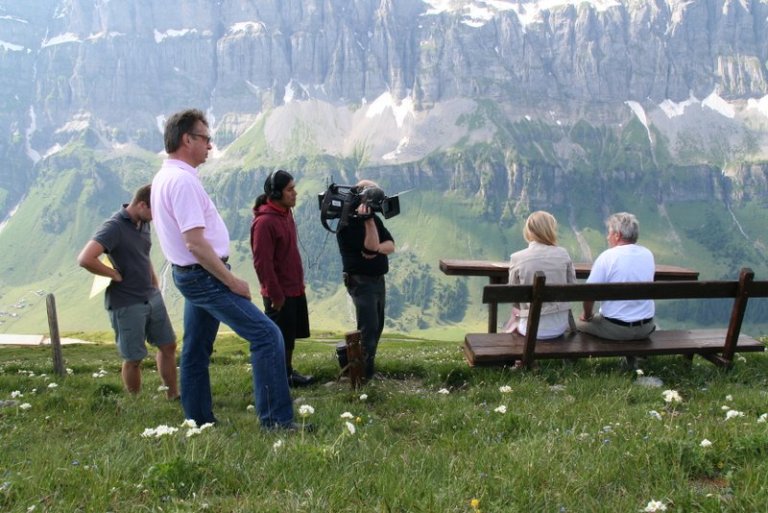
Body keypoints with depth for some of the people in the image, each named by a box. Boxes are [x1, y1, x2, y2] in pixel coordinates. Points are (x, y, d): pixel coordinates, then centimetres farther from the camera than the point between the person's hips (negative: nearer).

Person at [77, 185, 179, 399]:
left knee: (168, 345, 14)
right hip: (126, 304, -8)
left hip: (151, 297, 8)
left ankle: (173, 395, 28)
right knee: (134, 359, 4)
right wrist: (115, 275, -18)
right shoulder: (114, 227, -19)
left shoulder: (143, 223, 5)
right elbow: (85, 259, -31)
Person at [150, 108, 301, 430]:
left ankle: (199, 421, 24)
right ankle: (276, 420, -10)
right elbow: (196, 242, -25)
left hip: (188, 274, 11)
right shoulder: (182, 180, -19)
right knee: (266, 334, -11)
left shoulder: (163, 177, 13)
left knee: (196, 351, 15)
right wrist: (232, 281, -18)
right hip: (205, 275, -11)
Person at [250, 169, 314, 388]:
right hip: (280, 293, -9)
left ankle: (288, 372, 32)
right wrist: (275, 295, -18)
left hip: (295, 289, 9)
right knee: (278, 339, 5)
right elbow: (262, 263, -21)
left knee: (290, 336, 19)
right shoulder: (264, 221, -21)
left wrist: (300, 283, 17)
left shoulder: (285, 213, 7)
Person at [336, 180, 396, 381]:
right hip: (361, 281, -8)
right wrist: (367, 220, -31)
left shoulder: (374, 219, 10)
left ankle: (368, 365, 24)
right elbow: (372, 246, -25)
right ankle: (363, 374, -2)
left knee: (377, 327, 13)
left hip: (378, 279, 8)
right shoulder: (347, 225, -15)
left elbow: (391, 245, 1)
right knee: (369, 328, -10)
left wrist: (376, 249, -20)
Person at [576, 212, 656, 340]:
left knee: (578, 324, 16)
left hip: (615, 329, -5)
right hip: (645, 329, 6)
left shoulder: (607, 257, -14)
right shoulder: (648, 255, 2)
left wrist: (587, 315, 6)